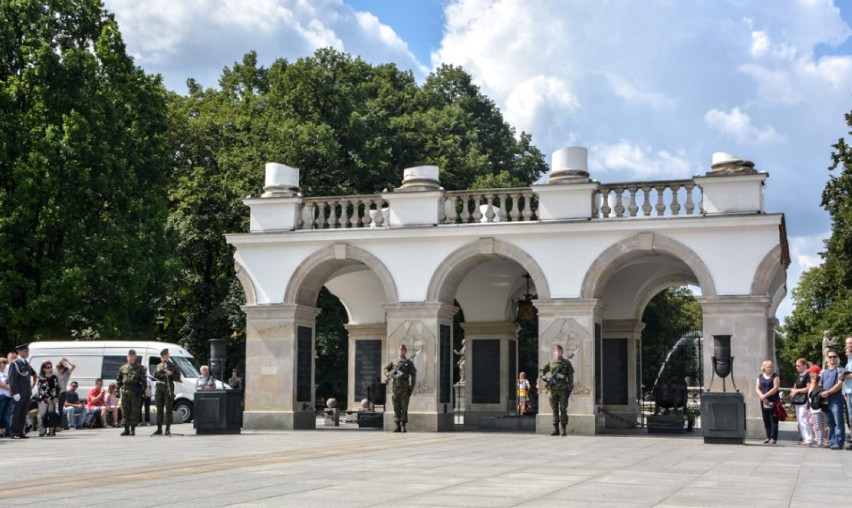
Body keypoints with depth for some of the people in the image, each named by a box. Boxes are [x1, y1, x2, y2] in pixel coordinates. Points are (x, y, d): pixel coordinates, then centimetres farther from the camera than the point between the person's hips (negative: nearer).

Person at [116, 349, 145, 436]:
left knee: (135, 410, -2)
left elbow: (143, 380, 2)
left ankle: (133, 429, 4)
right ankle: (126, 429, 9)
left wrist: (142, 390, -7)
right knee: (125, 410, 3)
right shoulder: (123, 368, 13)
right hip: (125, 392, 3)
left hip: (135, 392, -3)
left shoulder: (140, 368, 6)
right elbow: (118, 380, 18)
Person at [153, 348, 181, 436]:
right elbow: (155, 376, 24)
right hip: (159, 388, 6)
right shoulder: (159, 366, 18)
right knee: (159, 409, 7)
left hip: (168, 388, -6)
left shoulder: (172, 365, 1)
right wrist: (157, 375, 2)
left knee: (168, 409, -4)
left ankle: (168, 429, -3)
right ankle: (159, 429, 12)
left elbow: (178, 377, -3)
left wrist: (171, 373, -18)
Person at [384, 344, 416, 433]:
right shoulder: (393, 362, 14)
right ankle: (398, 426, 9)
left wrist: (411, 388, -2)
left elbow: (413, 376, 5)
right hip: (395, 387, 2)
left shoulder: (409, 363, 7)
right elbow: (386, 369, 8)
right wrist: (389, 374, -15)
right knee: (396, 408, 3)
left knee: (404, 408, -5)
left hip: (405, 388, -2)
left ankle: (404, 426, -2)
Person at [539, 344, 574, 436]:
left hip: (563, 389, -2)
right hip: (553, 389, 2)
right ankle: (555, 429, 7)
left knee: (563, 409, -3)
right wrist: (543, 377, -6)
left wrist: (570, 389, -3)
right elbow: (541, 370, 14)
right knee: (554, 409, 4)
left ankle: (564, 429, 1)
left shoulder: (567, 363, 4)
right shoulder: (550, 362, 9)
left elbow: (570, 377, 3)